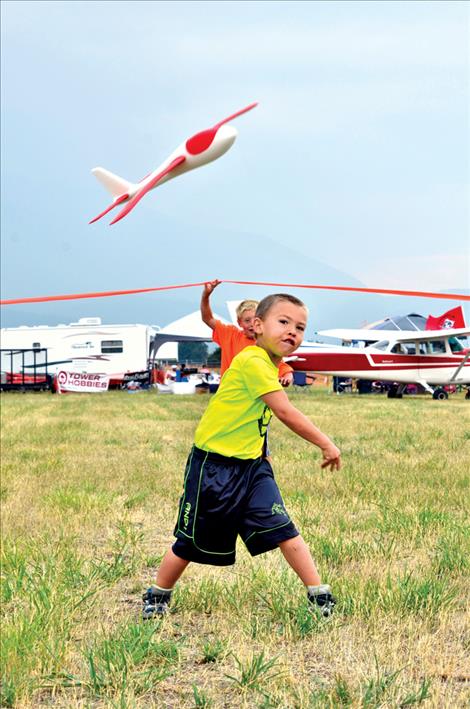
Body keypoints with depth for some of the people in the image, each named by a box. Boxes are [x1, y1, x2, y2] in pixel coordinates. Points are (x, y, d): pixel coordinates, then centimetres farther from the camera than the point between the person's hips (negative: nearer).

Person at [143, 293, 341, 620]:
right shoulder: (253, 361, -21)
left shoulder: (270, 365, 9)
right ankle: (158, 596, 28)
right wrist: (326, 445, -18)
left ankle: (319, 596, -1)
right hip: (213, 466, -7)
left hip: (252, 465, 7)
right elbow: (286, 412, -24)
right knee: (192, 541, 7)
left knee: (284, 530, -6)